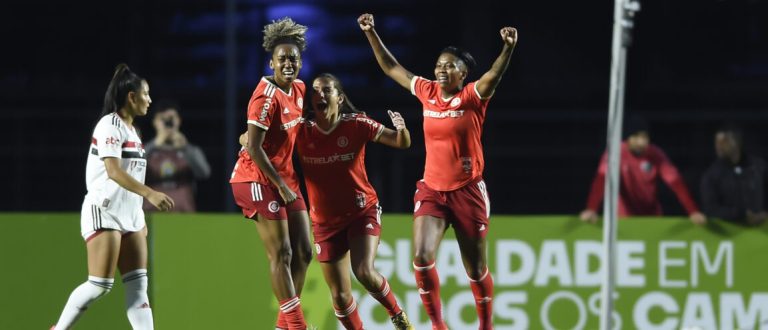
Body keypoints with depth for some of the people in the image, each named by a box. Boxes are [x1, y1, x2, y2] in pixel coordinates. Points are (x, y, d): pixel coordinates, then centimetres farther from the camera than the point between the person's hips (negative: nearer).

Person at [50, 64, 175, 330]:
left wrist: (141, 219, 20)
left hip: (129, 215, 9)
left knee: (138, 285, 0)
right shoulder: (110, 125, -11)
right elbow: (114, 171, -22)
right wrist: (150, 193, -31)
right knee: (100, 284, -11)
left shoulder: (130, 129, 16)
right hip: (104, 213, -9)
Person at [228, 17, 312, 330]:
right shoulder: (266, 97, -19)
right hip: (259, 178, -9)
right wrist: (281, 185, -17)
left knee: (303, 252, 7)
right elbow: (254, 148, -22)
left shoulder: (298, 90, 6)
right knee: (281, 254, -10)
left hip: (285, 178, 9)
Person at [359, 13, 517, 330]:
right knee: (422, 257, -15)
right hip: (431, 190, 3)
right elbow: (391, 67, 13)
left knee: (476, 269, 5)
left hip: (468, 192, -3)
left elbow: (494, 75, -30)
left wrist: (508, 48, -48)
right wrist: (371, 33, 10)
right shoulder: (427, 92, 3)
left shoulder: (472, 96, -9)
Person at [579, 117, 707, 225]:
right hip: (623, 217, -2)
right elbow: (601, 180, -30)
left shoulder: (656, 155, -12)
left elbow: (676, 182, -18)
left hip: (651, 217, 2)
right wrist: (591, 210, -45)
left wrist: (693, 212, -29)